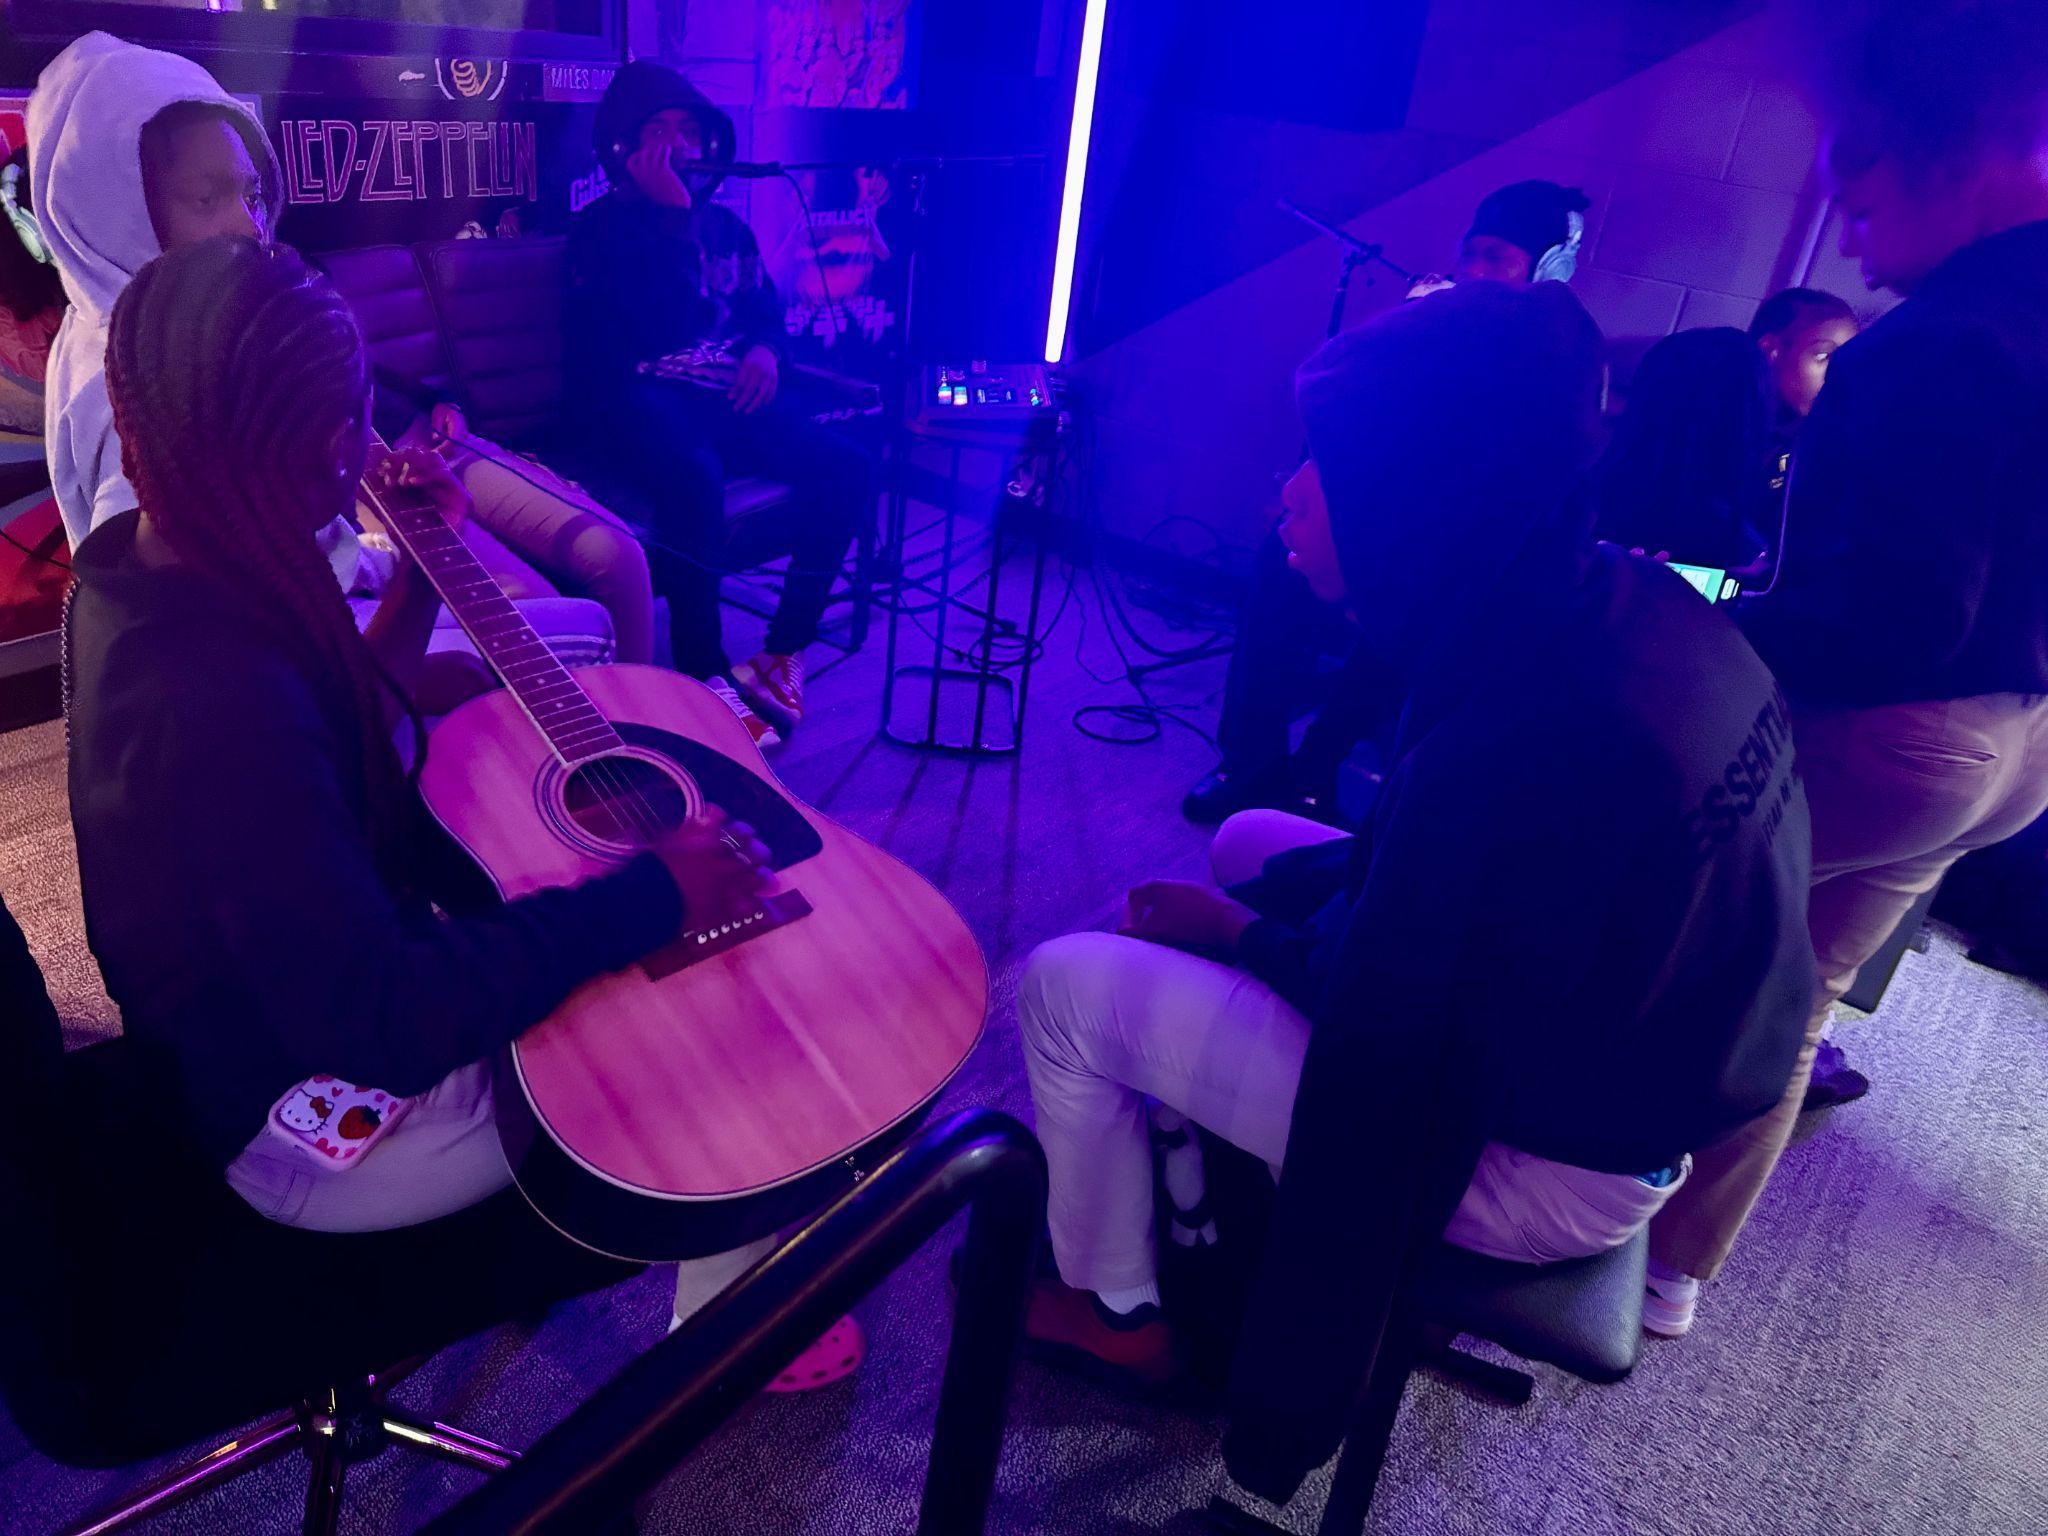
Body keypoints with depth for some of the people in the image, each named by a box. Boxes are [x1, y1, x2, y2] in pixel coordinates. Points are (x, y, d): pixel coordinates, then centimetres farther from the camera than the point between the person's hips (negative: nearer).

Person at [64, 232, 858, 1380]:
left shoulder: (142, 568, -6)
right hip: (329, 1125, -9)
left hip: (284, 998, 9)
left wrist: (423, 559, 5)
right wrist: (658, 893, -30)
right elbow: (388, 1027, -34)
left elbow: (356, 717, 11)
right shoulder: (221, 706, -37)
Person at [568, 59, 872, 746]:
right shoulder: (600, 227, -2)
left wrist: (765, 350, -2)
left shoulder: (724, 222, 17)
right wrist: (672, 217, -17)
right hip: (637, 399, -6)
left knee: (846, 468, -17)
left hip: (720, 392, 6)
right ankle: (705, 675, -28)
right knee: (695, 475, -40)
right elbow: (660, 331, -17)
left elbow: (766, 309, 22)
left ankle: (785, 651, -11)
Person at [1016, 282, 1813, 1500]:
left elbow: (1387, 1010, -20)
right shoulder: (1637, 603, -8)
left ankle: (1115, 1305, 21)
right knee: (1251, 842, 20)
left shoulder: (1521, 731, -35)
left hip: (1543, 1169, -8)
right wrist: (1274, 894, 0)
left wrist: (1237, 929, -3)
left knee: (1063, 990, -6)